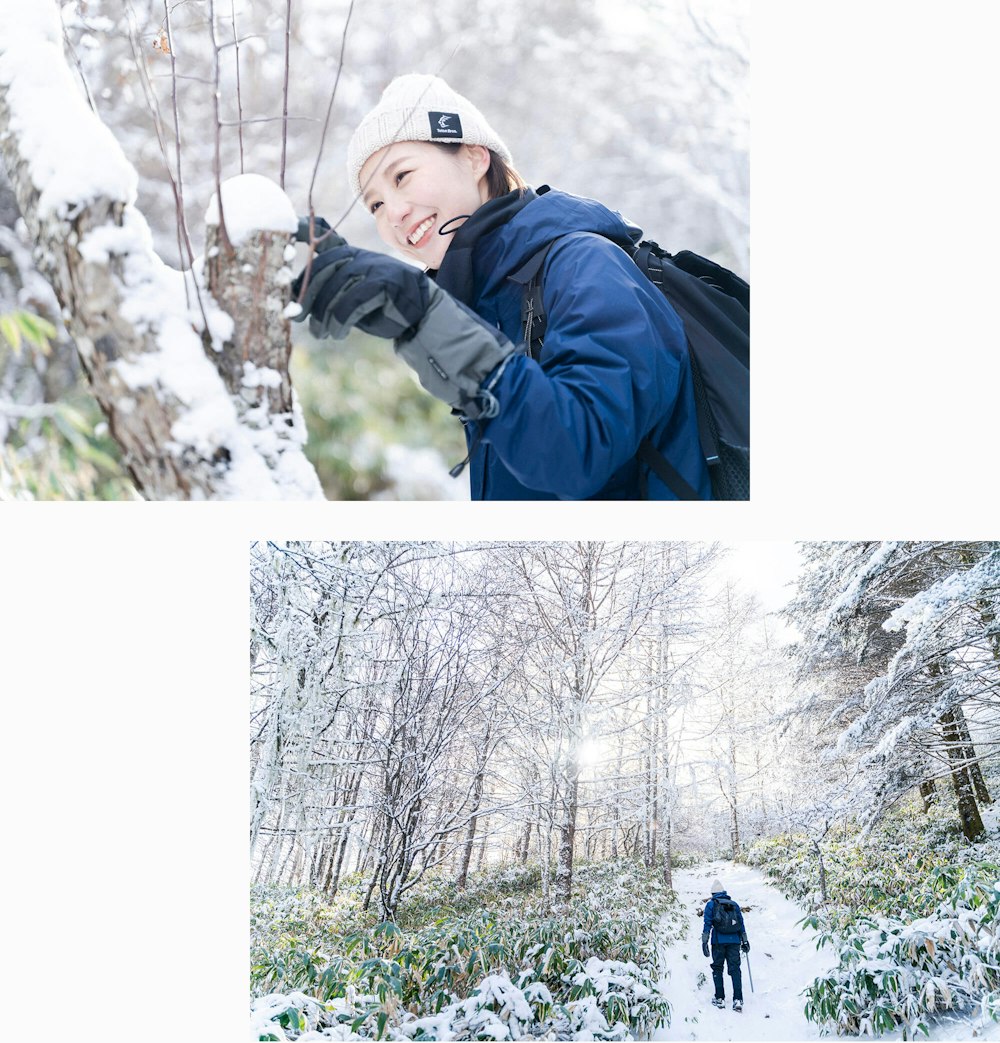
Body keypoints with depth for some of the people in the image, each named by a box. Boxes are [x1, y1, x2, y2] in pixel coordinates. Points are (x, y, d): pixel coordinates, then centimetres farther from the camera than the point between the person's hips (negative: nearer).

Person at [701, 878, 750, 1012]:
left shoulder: (711, 904, 4)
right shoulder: (734, 904, 13)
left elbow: (707, 924, -3)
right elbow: (741, 924, 13)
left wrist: (704, 942, -3)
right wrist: (745, 941, 19)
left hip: (718, 941, -2)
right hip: (734, 941, 2)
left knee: (717, 968, 9)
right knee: (735, 968, 2)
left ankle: (720, 998, 8)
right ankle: (737, 999, -9)